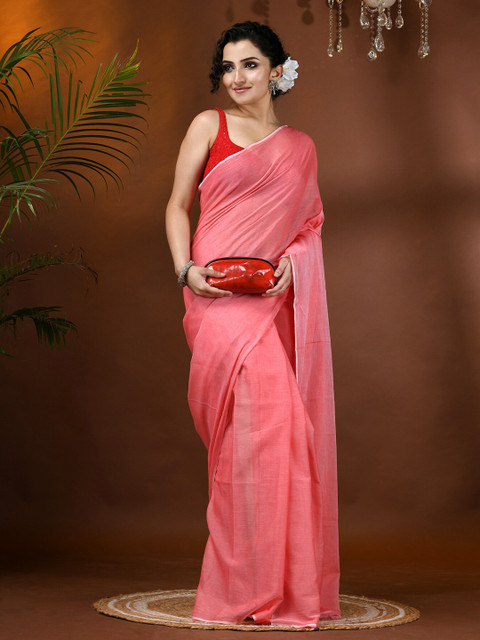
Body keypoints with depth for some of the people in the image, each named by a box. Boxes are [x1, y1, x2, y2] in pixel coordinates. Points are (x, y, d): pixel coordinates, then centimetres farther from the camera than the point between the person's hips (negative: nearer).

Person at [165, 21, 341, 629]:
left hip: (275, 297, 3)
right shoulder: (208, 126, 8)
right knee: (257, 416, -14)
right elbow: (177, 204, 8)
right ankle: (248, 585, -3)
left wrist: (290, 261, -3)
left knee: (282, 420, -1)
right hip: (217, 294, -3)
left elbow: (309, 224, 18)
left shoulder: (301, 147, 16)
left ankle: (282, 581, 12)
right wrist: (186, 268, -7)